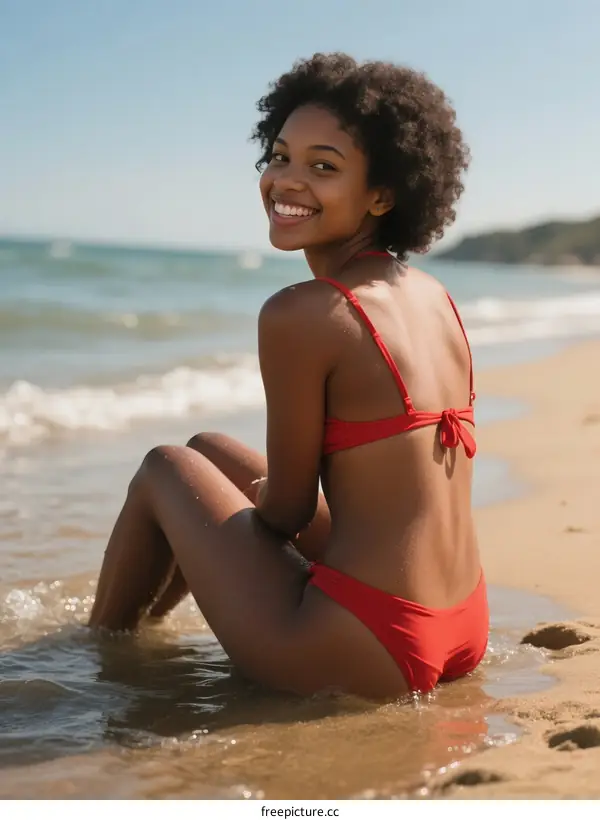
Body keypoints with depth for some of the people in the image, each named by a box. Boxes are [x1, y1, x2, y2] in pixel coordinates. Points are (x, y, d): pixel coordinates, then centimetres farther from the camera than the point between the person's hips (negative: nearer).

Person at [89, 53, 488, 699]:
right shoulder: (435, 298, 5)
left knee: (166, 469, 15)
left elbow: (287, 512, -9)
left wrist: (258, 495, 14)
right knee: (210, 449, 24)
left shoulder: (299, 315, -18)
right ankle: (144, 620, 47)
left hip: (363, 659, -7)